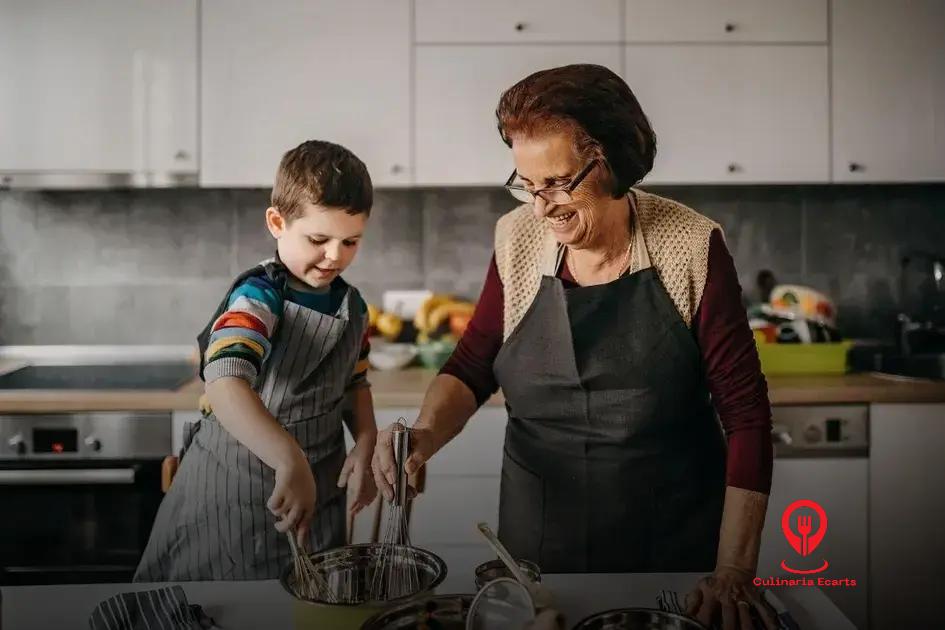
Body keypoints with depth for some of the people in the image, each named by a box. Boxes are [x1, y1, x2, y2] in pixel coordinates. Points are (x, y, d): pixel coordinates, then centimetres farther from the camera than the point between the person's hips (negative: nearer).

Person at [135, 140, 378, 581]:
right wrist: (290, 460, -49)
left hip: (319, 485, 6)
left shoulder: (353, 307, 2)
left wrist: (366, 445, -2)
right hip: (232, 489, -6)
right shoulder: (258, 297, -21)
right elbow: (225, 384, -37)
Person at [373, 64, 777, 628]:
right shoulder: (518, 241, -6)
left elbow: (745, 413, -11)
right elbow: (473, 365, 4)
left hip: (674, 548, -2)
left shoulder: (692, 247, -14)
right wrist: (428, 434, -16)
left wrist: (735, 570, -14)